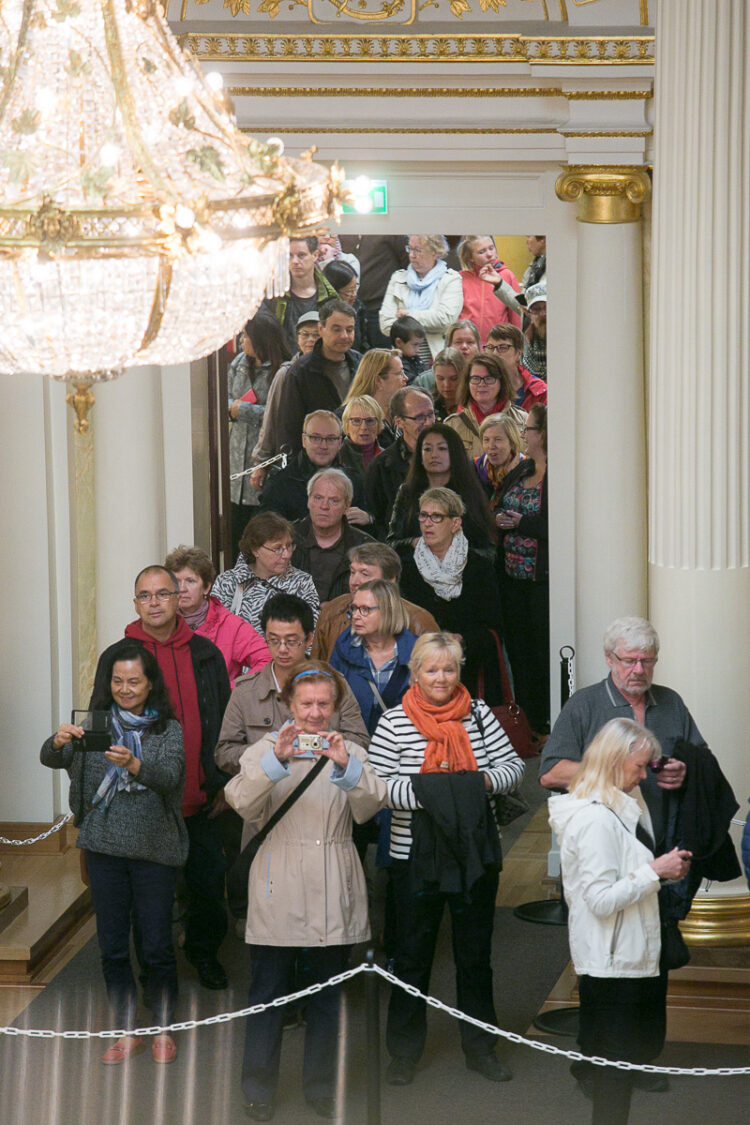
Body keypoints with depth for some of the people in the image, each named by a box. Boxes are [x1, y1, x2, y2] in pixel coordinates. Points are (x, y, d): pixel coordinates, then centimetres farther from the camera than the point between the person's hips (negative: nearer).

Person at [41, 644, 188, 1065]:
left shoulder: (168, 729, 0)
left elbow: (169, 776, -17)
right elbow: (51, 759, -7)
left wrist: (133, 764, -37)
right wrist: (59, 742, -30)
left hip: (155, 849, -2)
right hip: (105, 847, 2)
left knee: (157, 946, 1)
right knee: (112, 946, 8)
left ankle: (164, 1029, 19)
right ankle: (127, 1031, 22)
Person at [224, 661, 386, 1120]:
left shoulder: (351, 752, 8)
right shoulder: (265, 750, 4)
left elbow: (369, 807, -10)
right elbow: (242, 802, -14)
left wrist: (346, 767, -28)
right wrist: (277, 761, -29)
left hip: (332, 893, 1)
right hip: (279, 891, -1)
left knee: (326, 995, 9)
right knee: (268, 993, 2)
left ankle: (321, 1086, 21)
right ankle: (259, 1090, 13)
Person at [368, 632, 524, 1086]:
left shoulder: (478, 713, 4)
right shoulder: (395, 722, -4)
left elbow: (514, 766, 5)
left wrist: (482, 780, -13)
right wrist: (425, 789, -20)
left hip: (478, 854, 2)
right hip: (416, 856, -2)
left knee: (476, 952, 11)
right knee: (414, 952, 7)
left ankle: (480, 1047, 24)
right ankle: (404, 1051, 20)